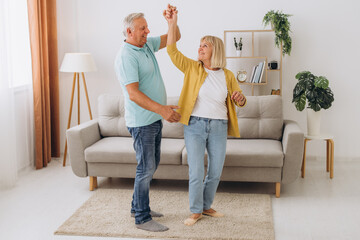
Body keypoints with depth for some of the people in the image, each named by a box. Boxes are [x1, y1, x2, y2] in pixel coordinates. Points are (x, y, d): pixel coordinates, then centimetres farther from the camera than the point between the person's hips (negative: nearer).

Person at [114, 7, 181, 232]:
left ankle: (138, 206, 31)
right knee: (146, 168, -4)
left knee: (152, 163, 17)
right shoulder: (126, 56, -18)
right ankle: (142, 218, 6)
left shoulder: (147, 45, 9)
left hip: (155, 119, 9)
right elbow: (133, 94, -26)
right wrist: (161, 109, -34)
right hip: (141, 121, -9)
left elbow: (175, 37, 18)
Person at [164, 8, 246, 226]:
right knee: (196, 173, -2)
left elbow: (240, 100, 9)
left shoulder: (227, 75, 5)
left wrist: (240, 98, -16)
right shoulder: (192, 68, 2)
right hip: (195, 125, -2)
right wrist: (172, 23, -15)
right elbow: (172, 50, -8)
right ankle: (196, 211, 17)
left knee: (216, 172, 11)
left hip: (219, 127, 2)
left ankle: (206, 206, 32)